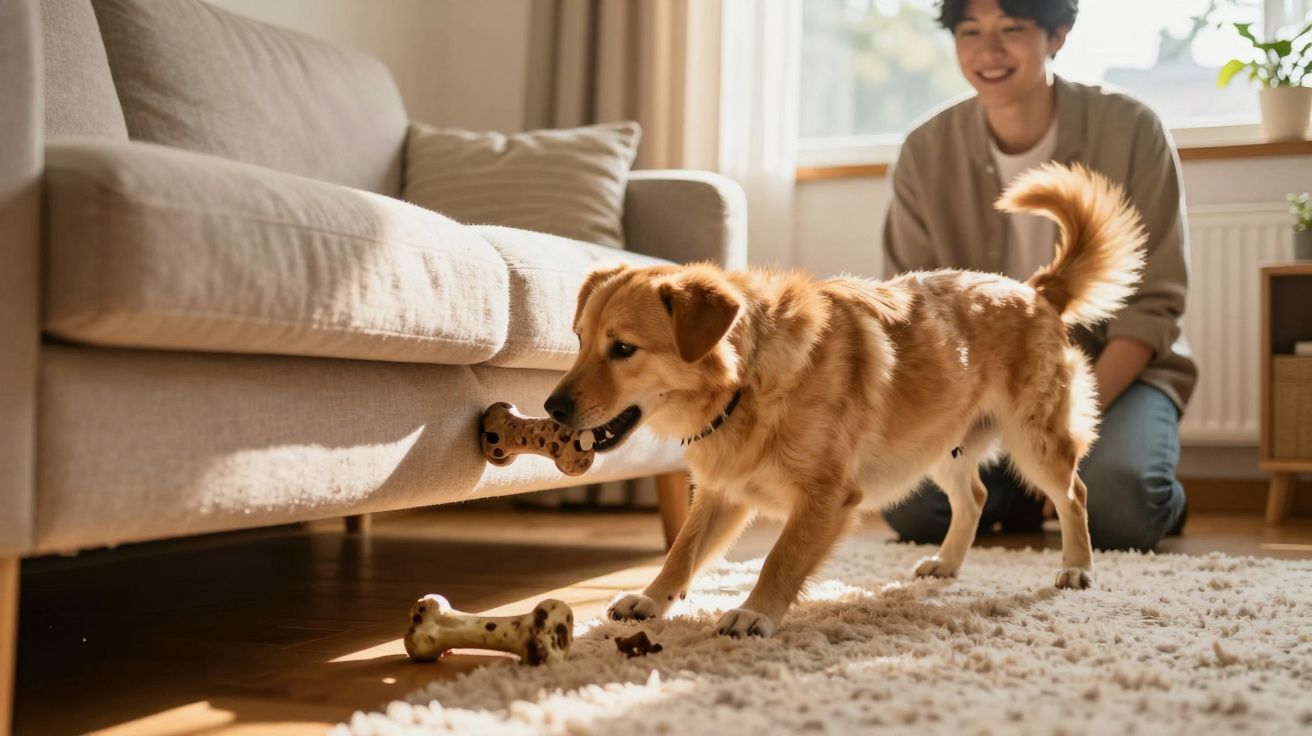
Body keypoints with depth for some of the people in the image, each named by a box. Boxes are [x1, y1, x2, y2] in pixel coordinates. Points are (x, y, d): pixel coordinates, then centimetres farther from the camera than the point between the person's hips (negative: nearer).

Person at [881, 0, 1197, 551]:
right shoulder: (926, 153, -6)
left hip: (1118, 370, -2)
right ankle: (1023, 493, 10)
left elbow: (1152, 305, -11)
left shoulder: (1131, 132, -12)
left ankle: (1160, 497, 7)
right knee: (909, 503, -23)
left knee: (1118, 506, -32)